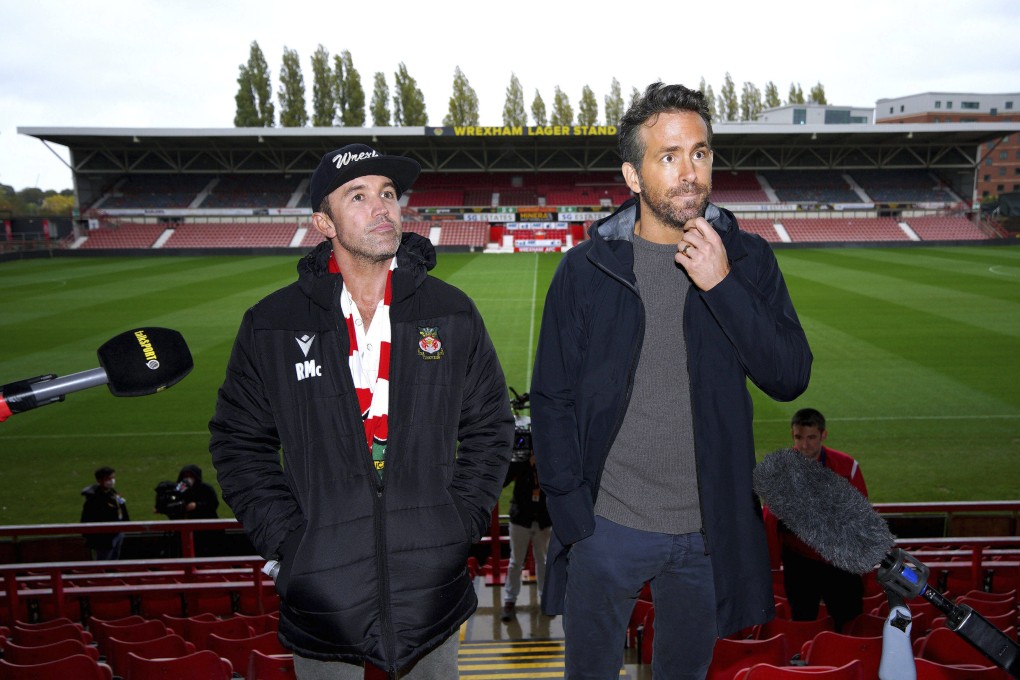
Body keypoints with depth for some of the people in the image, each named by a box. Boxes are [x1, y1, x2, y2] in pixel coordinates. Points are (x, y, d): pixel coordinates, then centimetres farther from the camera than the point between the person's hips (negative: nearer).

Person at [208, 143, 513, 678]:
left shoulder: (453, 314, -2)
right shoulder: (270, 326, -4)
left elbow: (489, 426, 4)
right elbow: (239, 441, 2)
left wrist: (461, 523, -4)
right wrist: (286, 540, -6)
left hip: (431, 577, 1)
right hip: (320, 584, -1)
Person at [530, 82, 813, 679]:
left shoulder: (747, 259, -2)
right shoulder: (587, 269, -7)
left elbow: (791, 379, -8)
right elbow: (552, 400, -3)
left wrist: (722, 286, -19)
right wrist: (572, 513, -8)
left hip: (710, 529, 2)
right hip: (607, 526, -1)